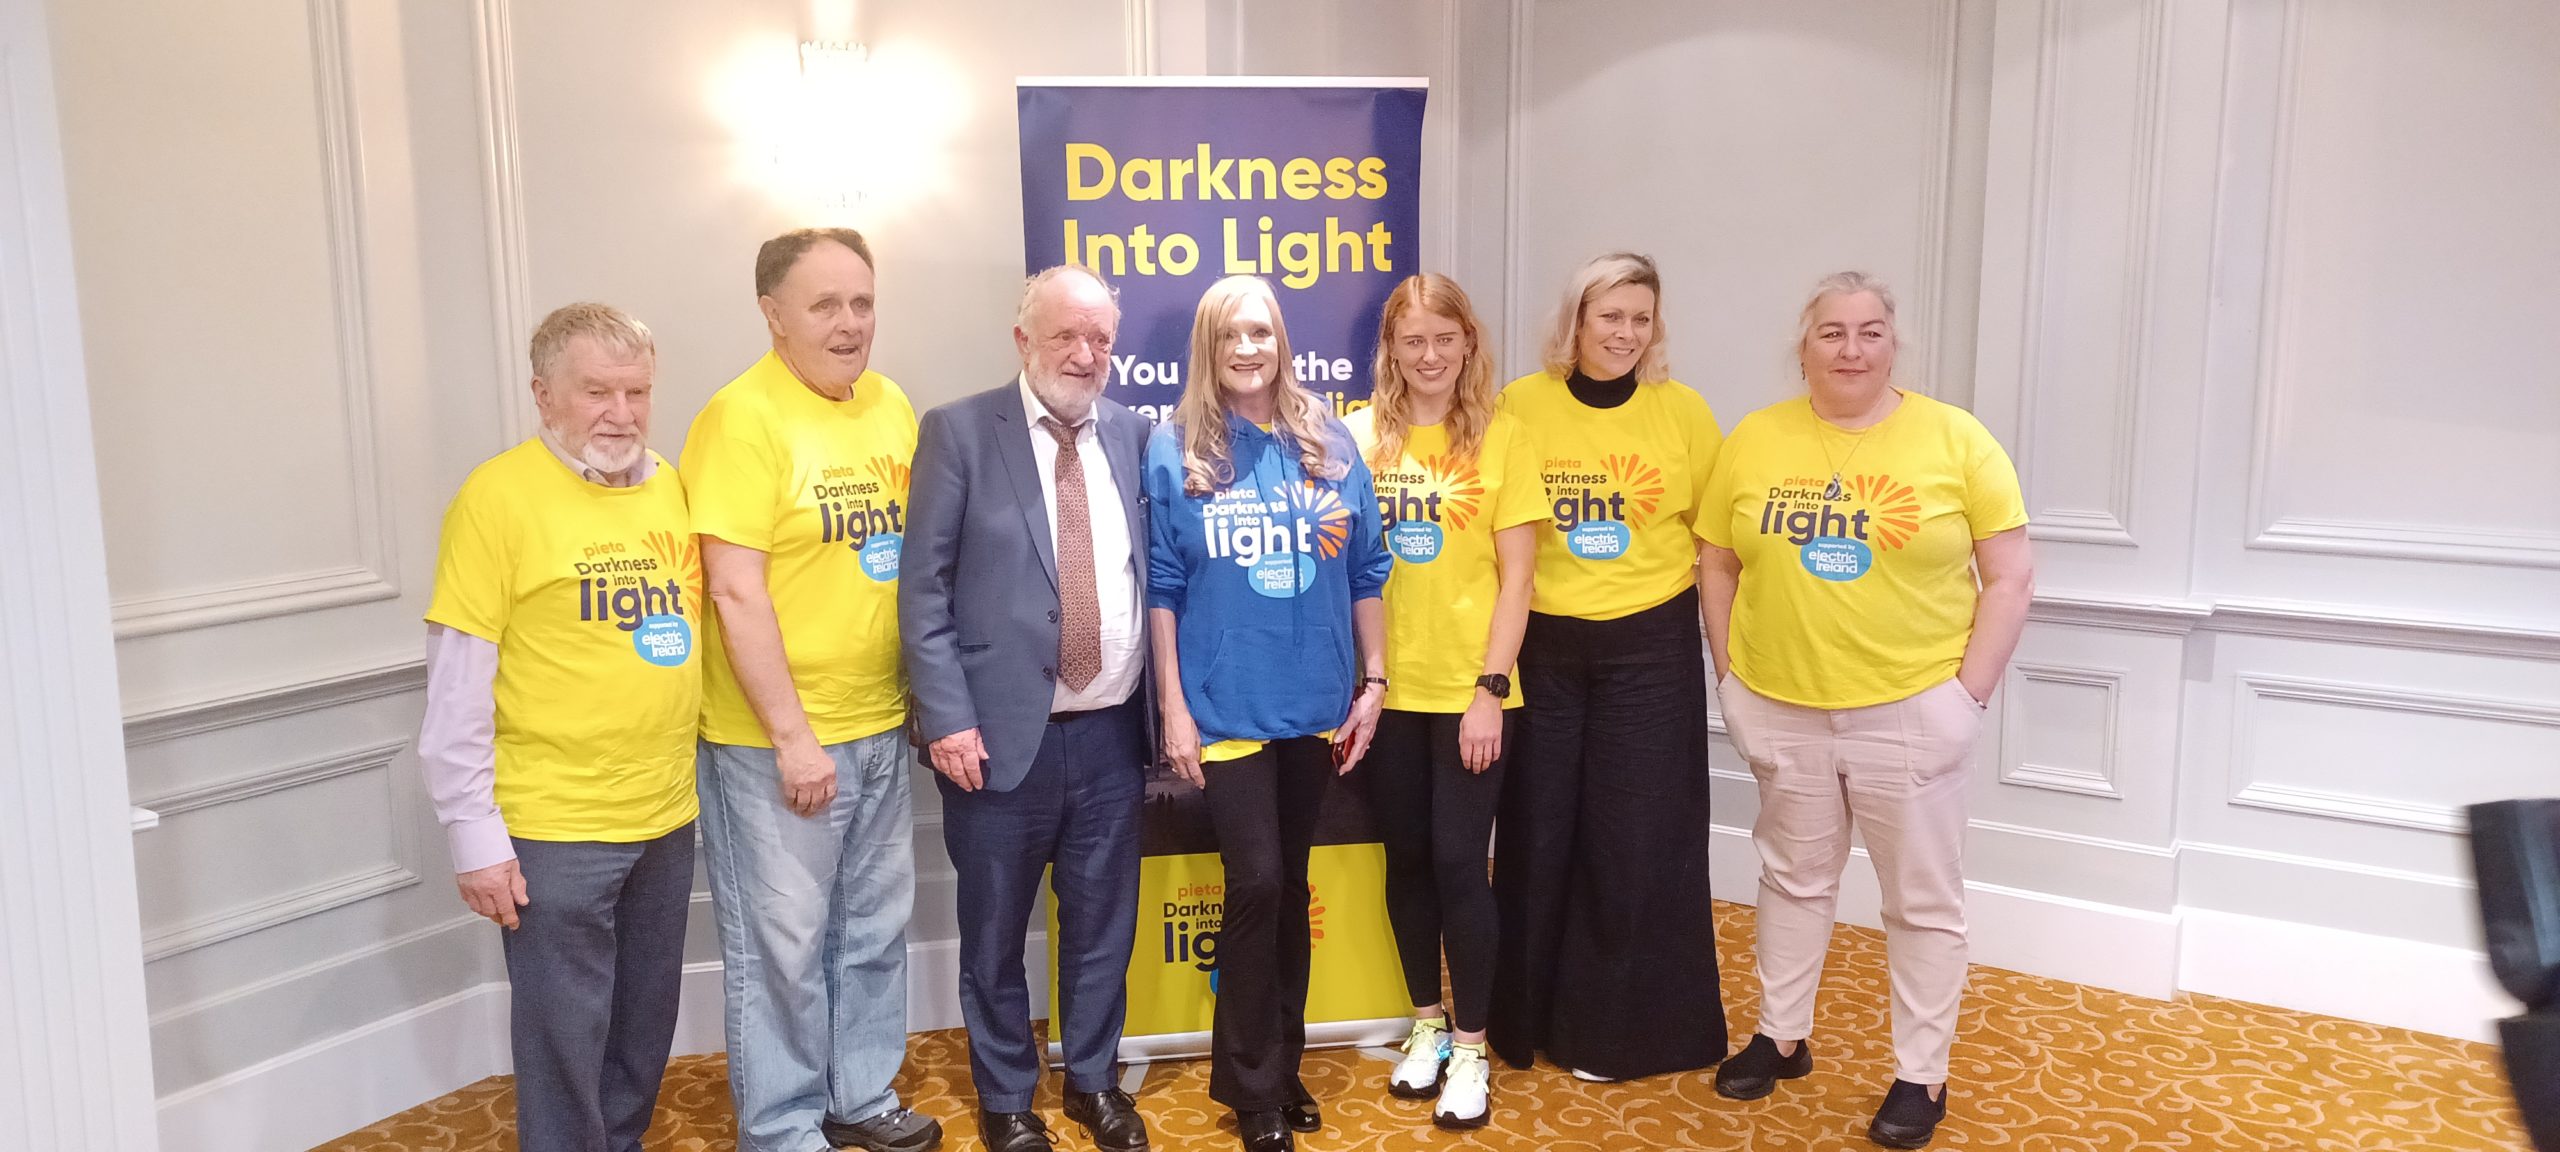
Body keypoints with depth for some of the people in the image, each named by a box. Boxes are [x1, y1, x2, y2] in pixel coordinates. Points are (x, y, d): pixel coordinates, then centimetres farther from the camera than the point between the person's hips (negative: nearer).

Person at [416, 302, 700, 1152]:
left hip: (667, 816, 6)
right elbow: (457, 687, -11)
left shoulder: (668, 486, 6)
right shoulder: (499, 495, -11)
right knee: (566, 1044, 6)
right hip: (553, 828, -5)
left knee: (645, 1028, 19)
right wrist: (474, 835, -12)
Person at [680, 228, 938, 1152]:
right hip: (777, 740, -6)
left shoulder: (891, 405, 6)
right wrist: (792, 736, -17)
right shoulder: (742, 418, -15)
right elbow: (736, 593, -18)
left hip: (880, 728, 7)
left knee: (874, 928, 18)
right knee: (784, 947, 7)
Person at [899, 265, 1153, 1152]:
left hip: (1110, 733, 3)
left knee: (1103, 923, 16)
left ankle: (1093, 1078, 36)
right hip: (1003, 733, -3)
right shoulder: (959, 432, -5)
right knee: (994, 934, 12)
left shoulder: (1132, 434, 6)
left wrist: (1164, 703, 2)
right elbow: (923, 588, -7)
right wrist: (947, 717, -14)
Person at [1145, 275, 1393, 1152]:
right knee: (1256, 883, -6)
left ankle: (1283, 1064, 29)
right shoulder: (1174, 450, -4)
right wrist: (1174, 708, -7)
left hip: (1316, 704, 3)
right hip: (1225, 707, -3)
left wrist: (1372, 684, 4)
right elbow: (1161, 587, -4)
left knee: (1291, 885, 13)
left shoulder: (1331, 445, 4)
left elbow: (1366, 572, 7)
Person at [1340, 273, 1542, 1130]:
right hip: (1387, 689, 2)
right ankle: (1428, 1021, 30)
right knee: (1406, 859, 12)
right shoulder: (1360, 435, 3)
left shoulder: (1501, 436, -3)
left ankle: (1470, 1045, 17)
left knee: (1458, 862, 0)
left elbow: (1515, 575, -4)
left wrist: (1491, 687, -10)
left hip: (1469, 691, -2)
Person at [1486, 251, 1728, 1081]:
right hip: (1543, 646, 1)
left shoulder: (1681, 410, -2)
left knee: (1637, 841, 4)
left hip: (1651, 646, -1)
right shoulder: (1522, 404, -2)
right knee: (1539, 834, 10)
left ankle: (1619, 1028, 20)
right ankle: (1530, 1015, 27)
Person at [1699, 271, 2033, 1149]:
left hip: (1910, 711, -2)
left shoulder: (1956, 438, -6)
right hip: (1782, 709, 3)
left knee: (1923, 899, 8)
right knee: (1794, 879, 18)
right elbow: (1717, 564, 7)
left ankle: (1922, 1074, 24)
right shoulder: (1756, 440, 1)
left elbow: (2010, 579, -5)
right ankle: (1781, 1035, 35)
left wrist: (1969, 692, -10)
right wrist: (1731, 675, 1)